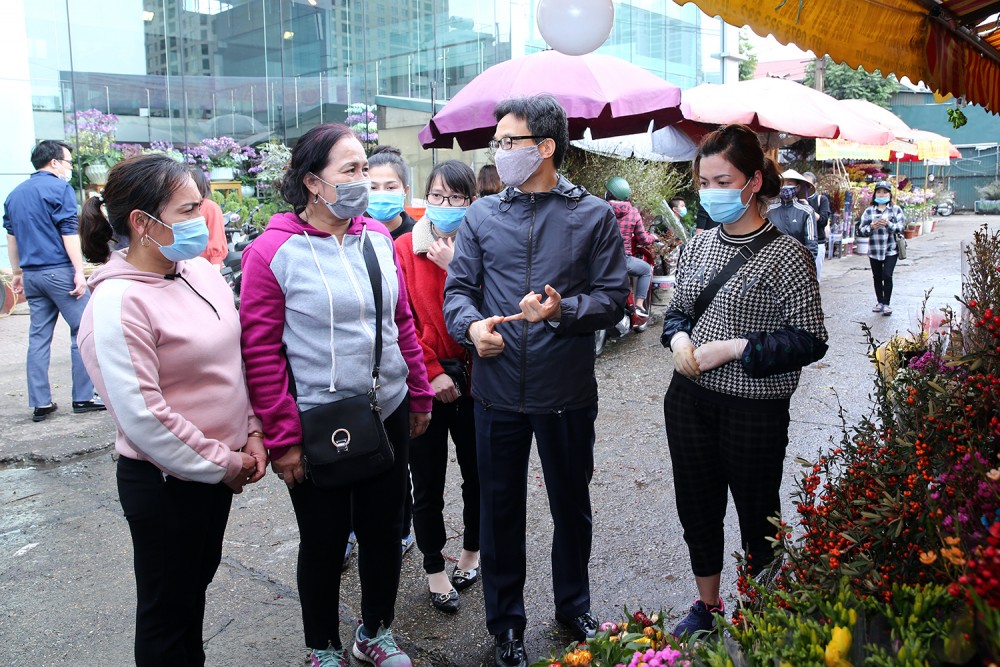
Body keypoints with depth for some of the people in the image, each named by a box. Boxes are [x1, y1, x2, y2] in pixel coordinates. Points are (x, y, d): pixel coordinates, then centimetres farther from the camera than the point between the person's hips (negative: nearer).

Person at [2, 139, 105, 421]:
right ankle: (83, 397, 0)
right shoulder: (59, 187, -6)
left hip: (31, 274, 8)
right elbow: (68, 232, -13)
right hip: (60, 271, -7)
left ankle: (40, 403, 9)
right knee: (82, 331, 0)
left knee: (38, 337, 8)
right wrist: (79, 272, -15)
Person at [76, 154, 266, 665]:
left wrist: (252, 432, 2)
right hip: (164, 483, -7)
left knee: (198, 579, 25)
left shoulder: (201, 270, 1)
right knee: (167, 606, 13)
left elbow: (234, 359, 11)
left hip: (218, 470, 8)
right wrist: (224, 465, -15)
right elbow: (143, 417, -23)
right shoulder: (117, 303, -22)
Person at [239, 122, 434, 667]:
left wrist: (419, 395, 13)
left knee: (384, 527, 17)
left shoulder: (377, 237, 3)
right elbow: (261, 352, -11)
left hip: (388, 413, 5)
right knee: (324, 539, 11)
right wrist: (282, 438, -12)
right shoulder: (272, 251, -12)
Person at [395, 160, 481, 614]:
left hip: (474, 377, 1)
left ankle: (471, 551, 38)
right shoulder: (405, 248, -3)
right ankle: (434, 570, 26)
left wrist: (455, 267, -17)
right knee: (428, 482, 8)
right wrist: (432, 372, -12)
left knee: (477, 472, 14)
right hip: (425, 380, -1)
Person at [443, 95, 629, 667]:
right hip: (497, 390, 2)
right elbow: (459, 288, 5)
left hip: (567, 392, -1)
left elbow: (614, 296, -4)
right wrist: (471, 325, -16)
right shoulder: (482, 216, 6)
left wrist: (562, 310, -21)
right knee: (501, 507, 13)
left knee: (572, 504, 16)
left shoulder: (594, 215, 0)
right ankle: (506, 621, 33)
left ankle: (574, 607, 41)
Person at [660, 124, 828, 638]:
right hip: (689, 398, 6)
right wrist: (678, 337, -6)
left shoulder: (785, 255, -12)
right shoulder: (698, 246, 5)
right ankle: (707, 605, 40)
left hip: (754, 408, -6)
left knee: (757, 515, 12)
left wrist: (735, 348, -21)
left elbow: (811, 340, -14)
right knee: (697, 505, 18)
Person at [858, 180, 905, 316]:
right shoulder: (869, 211, 6)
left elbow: (901, 228, -4)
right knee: (877, 277, 10)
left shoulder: (896, 210, 4)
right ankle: (879, 302, 25)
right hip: (874, 250, 2)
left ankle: (886, 304, 1)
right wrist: (871, 226, -16)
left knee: (887, 276, -11)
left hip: (891, 250, -2)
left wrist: (888, 224, -19)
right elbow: (861, 230, 3)